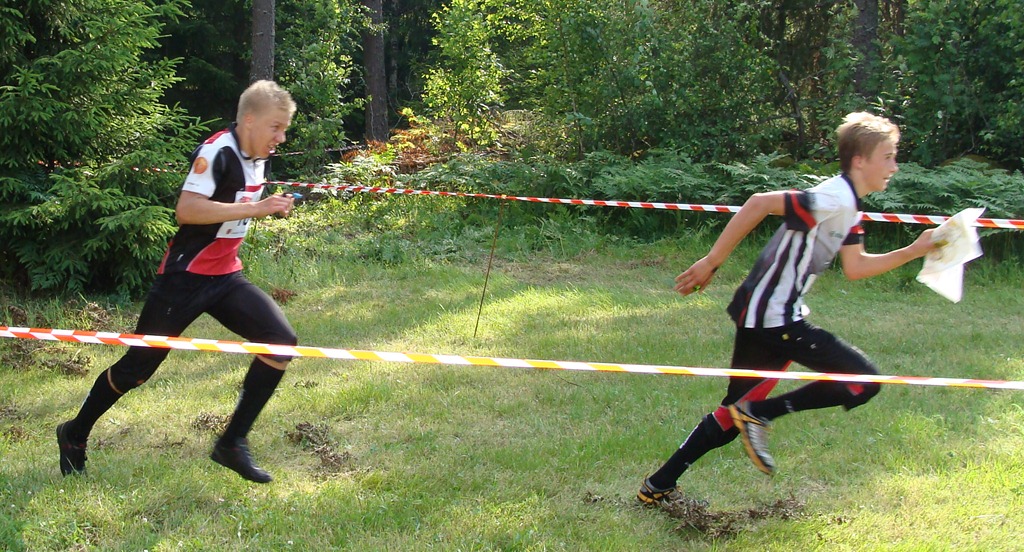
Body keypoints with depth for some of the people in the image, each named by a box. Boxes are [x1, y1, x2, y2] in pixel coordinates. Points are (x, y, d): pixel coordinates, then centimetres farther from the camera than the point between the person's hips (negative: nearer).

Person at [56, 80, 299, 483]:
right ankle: (74, 435, 26)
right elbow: (186, 209, -32)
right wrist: (255, 209, -31)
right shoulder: (218, 151, -19)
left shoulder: (257, 156, 8)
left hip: (226, 277, 8)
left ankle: (233, 443, -3)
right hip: (186, 278, -8)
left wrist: (272, 208, 11)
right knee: (138, 367, 2)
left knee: (281, 341, -11)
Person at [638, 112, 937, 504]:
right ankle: (759, 413, -8)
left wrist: (914, 251, 16)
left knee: (736, 414, 16)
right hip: (774, 317, -10)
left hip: (761, 316, 10)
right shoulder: (834, 199, -18)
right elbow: (761, 203, -22)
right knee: (864, 380, -8)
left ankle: (658, 486, 20)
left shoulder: (849, 209, 14)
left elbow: (854, 268, 22)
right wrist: (711, 262, -20)